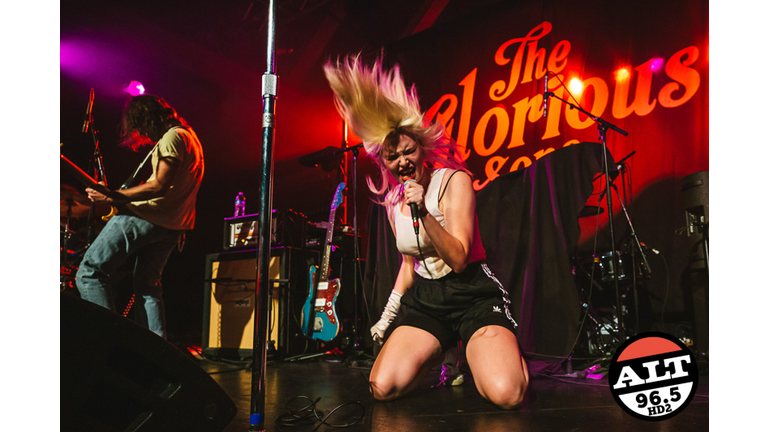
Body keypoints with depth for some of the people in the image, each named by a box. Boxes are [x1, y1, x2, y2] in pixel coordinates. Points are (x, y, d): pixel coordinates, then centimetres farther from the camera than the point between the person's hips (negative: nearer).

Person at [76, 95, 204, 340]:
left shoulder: (172, 137, -10)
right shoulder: (189, 136, 21)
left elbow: (160, 186, -20)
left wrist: (112, 197, -19)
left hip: (147, 216, -10)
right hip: (172, 225, 10)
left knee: (89, 273, -5)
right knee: (147, 287, 15)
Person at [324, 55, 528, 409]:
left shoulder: (454, 180, -11)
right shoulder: (393, 200, 7)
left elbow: (458, 259, -18)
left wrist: (424, 213, -31)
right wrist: (386, 317, 20)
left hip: (474, 294, -5)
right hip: (426, 301, 5)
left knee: (504, 393, -28)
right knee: (382, 388, -16)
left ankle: (510, 355, 9)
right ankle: (441, 354, 14)